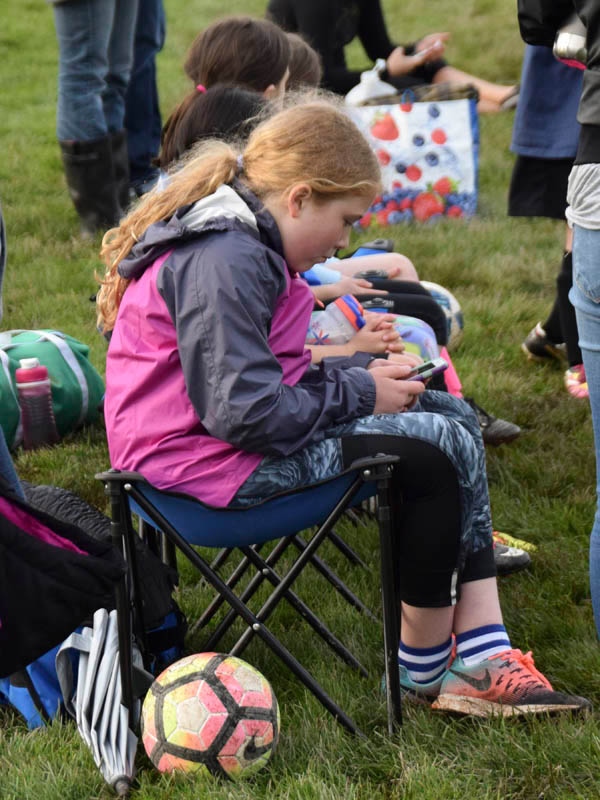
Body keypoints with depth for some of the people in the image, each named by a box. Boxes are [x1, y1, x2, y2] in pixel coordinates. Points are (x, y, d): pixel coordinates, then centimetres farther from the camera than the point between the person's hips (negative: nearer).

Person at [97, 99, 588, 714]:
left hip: (239, 427, 11)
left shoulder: (241, 243, 11)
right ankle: (422, 664, 4)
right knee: (441, 450, -15)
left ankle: (484, 656, -3)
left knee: (454, 416, 6)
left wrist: (358, 372, 3)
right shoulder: (224, 265, -23)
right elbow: (246, 413, -28)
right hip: (212, 458, -11)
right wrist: (359, 393, -15)